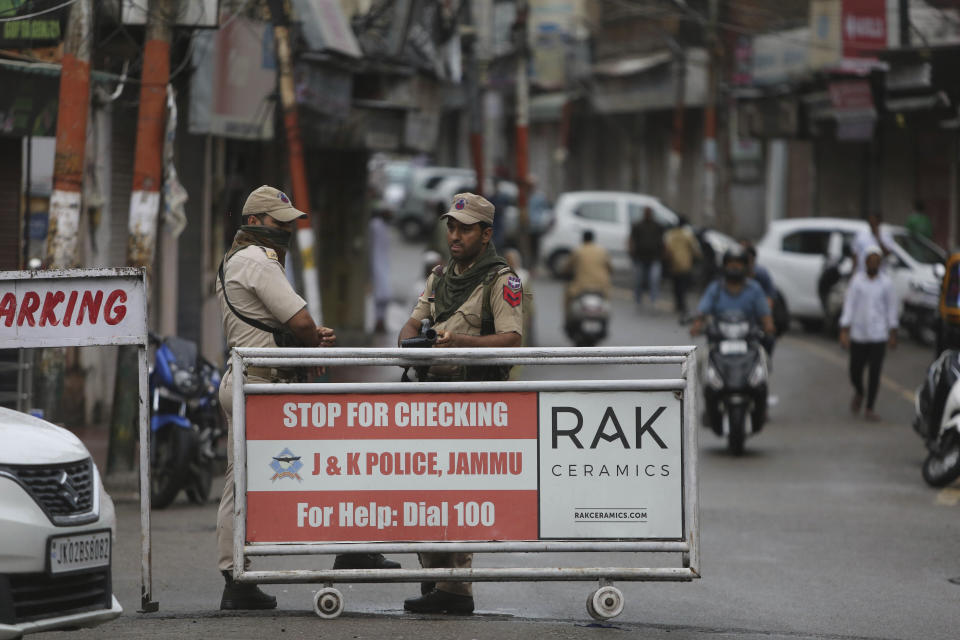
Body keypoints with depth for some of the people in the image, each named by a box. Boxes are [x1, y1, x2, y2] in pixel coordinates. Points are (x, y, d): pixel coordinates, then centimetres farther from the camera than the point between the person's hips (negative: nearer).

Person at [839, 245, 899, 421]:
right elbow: (848, 306, -1)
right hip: (858, 334, 0)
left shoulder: (886, 282, 2)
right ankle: (858, 393, 38)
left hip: (878, 334, 0)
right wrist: (844, 332, -7)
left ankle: (869, 409, 3)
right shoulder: (856, 280, 0)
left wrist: (892, 334, 6)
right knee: (855, 372, 6)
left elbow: (891, 308, 7)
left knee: (875, 372, -5)